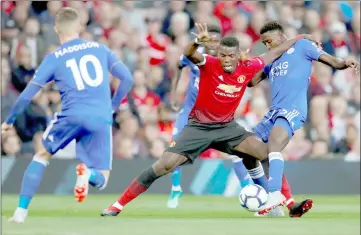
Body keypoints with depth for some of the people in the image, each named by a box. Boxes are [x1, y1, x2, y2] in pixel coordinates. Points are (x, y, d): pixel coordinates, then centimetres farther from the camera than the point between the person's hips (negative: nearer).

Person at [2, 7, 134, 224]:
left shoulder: (54, 58, 7)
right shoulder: (100, 49, 12)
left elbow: (27, 95, 7)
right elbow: (127, 79, 10)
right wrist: (112, 106, 24)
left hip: (72, 116, -1)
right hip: (101, 120, 1)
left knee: (42, 156, 23)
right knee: (100, 180, 11)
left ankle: (21, 211, 13)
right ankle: (88, 173, -27)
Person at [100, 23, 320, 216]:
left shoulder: (247, 69, -8)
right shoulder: (209, 64, -18)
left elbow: (274, 53, 9)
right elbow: (189, 54, -40)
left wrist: (299, 38, 19)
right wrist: (198, 41, -64)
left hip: (226, 126, 4)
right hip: (199, 127, -4)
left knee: (267, 153, -11)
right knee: (164, 165, -14)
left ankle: (280, 199, 7)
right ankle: (118, 205, -8)